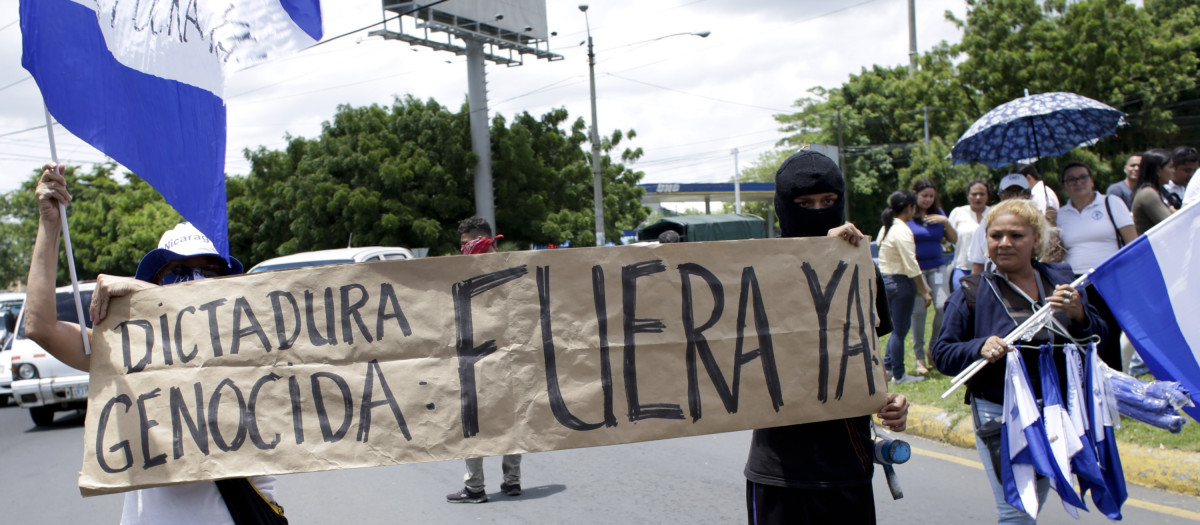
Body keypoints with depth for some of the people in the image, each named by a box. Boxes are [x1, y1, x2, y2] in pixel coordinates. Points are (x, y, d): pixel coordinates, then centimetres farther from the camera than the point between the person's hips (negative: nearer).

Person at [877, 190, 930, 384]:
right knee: (900, 329, 1)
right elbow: (911, 266, -18)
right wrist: (924, 292, -12)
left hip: (885, 279, 9)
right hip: (900, 282, -9)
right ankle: (899, 375, 9)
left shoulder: (886, 228, 11)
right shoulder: (902, 231, -16)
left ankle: (887, 366, 21)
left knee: (898, 327, 18)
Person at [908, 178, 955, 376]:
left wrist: (945, 222, -6)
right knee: (918, 311, -3)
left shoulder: (938, 213, 10)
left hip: (937, 267, 3)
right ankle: (919, 357, 9)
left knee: (943, 306, -12)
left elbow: (954, 239, 10)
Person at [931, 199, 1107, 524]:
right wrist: (980, 348, -24)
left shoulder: (1060, 280, 3)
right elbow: (942, 354, -5)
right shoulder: (972, 292, -6)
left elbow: (1098, 338, 5)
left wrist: (1079, 314, -16)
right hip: (999, 415, -4)